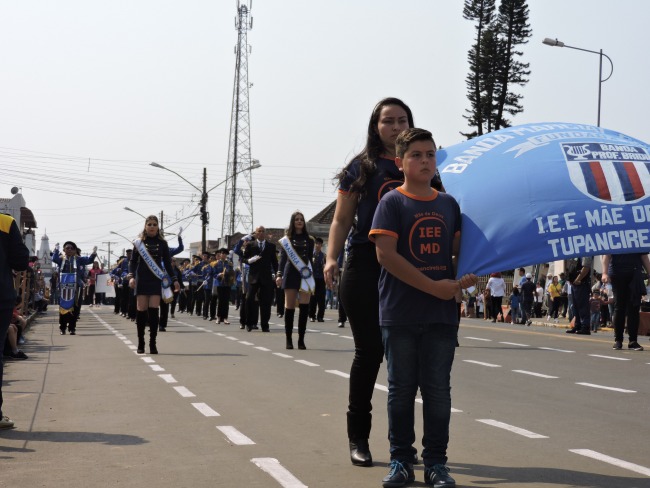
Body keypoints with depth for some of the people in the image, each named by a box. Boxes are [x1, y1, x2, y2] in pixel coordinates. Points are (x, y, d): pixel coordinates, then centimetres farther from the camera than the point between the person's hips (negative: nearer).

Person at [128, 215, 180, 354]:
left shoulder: (162, 243, 6)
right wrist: (131, 276, -13)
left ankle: (153, 344, -2)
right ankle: (140, 344, 9)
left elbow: (167, 263, 9)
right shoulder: (139, 242, 4)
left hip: (156, 280, 0)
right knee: (141, 311, -1)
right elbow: (133, 261, 2)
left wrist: (174, 280, 4)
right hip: (141, 280, 0)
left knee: (153, 311, -7)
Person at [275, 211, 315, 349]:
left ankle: (301, 339, -3)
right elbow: (282, 258, 5)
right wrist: (279, 275, -8)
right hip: (290, 275, -1)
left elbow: (311, 259, 12)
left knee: (304, 307, -7)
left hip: (305, 276, 1)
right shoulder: (286, 239, 7)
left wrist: (313, 278, 7)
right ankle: (288, 339, 5)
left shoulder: (309, 240, 11)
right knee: (289, 307, -2)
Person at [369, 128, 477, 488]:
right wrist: (434, 286, -15)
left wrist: (466, 277, -9)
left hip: (442, 313, 3)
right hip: (400, 313, -3)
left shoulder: (448, 204, 11)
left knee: (438, 389, 6)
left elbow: (458, 249, 15)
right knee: (401, 388, 6)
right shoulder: (392, 202, -3)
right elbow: (385, 254, -11)